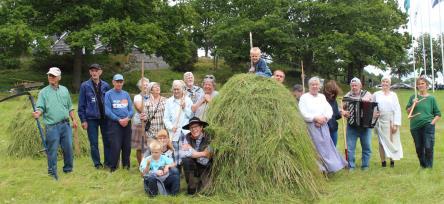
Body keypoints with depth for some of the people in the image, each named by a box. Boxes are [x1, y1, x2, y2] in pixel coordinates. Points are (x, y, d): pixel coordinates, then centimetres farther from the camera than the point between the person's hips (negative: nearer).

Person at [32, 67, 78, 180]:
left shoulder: (64, 90, 13)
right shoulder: (43, 92, 2)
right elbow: (40, 107, -7)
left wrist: (73, 119, 11)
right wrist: (38, 113, -29)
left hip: (66, 124, 4)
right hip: (52, 127, -4)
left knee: (68, 148, 7)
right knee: (52, 150, -1)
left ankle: (68, 169, 22)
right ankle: (52, 173, 10)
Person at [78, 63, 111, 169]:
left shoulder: (105, 86, 5)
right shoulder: (85, 86, 0)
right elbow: (81, 104, 0)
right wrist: (83, 120, -5)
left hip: (105, 117, 2)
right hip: (91, 118, -1)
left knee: (107, 141, 4)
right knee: (94, 143, 5)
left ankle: (108, 162, 15)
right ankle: (97, 163, 16)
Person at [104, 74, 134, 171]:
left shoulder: (126, 94, 13)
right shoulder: (108, 94, -1)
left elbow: (131, 109, 10)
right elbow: (107, 111, -8)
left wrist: (128, 118, -10)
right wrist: (119, 120, -14)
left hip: (127, 123, 4)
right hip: (114, 123, -4)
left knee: (127, 146, 7)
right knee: (116, 147, -9)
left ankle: (126, 166, 19)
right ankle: (113, 168, 1)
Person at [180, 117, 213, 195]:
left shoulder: (208, 138, -16)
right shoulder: (186, 138, -9)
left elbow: (205, 161, -22)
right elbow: (182, 154, -27)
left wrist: (190, 149, -22)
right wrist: (202, 154, -28)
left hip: (205, 168, -1)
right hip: (192, 168, 1)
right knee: (186, 159, -25)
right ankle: (191, 188, -14)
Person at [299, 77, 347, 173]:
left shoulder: (322, 97, 15)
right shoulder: (304, 97, -1)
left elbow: (329, 110, 8)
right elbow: (303, 113, -11)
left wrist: (324, 118, -11)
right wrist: (316, 118, -16)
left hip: (323, 126, 5)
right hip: (311, 126, -5)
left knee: (326, 146, 3)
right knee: (316, 147, -5)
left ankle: (329, 167, 9)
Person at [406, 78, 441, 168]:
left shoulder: (431, 98, 2)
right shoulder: (413, 97, 6)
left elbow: (438, 114, 6)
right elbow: (408, 111, 6)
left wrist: (432, 122, -8)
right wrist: (413, 105, -11)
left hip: (428, 126, -2)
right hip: (415, 126, 3)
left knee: (428, 147, -8)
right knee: (419, 148, 11)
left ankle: (429, 167, 5)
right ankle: (422, 166, 27)